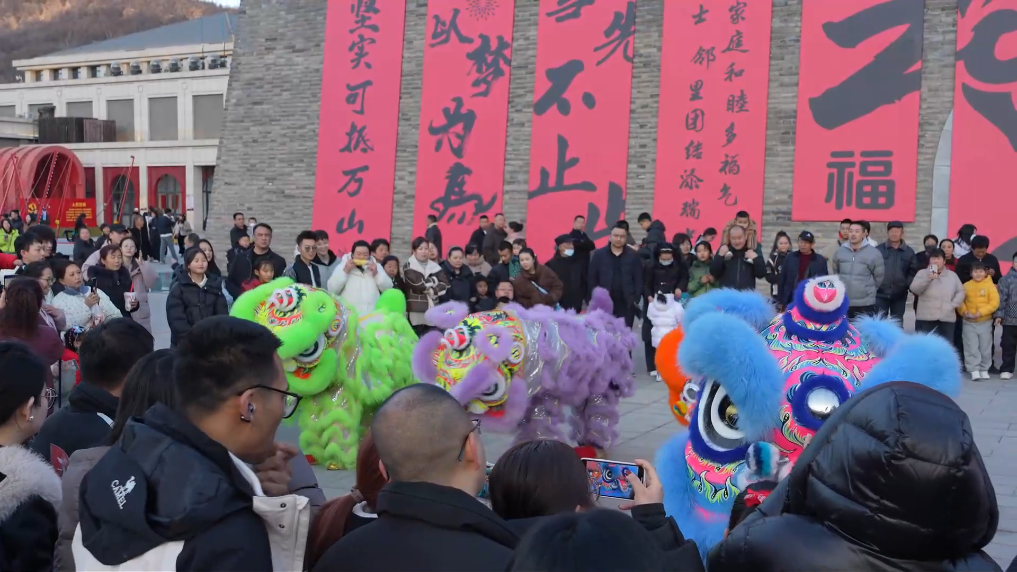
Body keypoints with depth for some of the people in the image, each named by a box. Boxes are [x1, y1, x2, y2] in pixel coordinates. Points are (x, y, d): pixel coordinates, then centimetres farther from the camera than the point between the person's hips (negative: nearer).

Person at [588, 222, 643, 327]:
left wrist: (636, 299, -2)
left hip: (626, 304, 0)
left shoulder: (633, 256, 4)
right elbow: (592, 279, 5)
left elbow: (638, 279, 5)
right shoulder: (599, 254, 3)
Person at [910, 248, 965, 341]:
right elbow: (914, 289, -10)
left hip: (947, 318, 3)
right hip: (926, 318, -2)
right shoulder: (922, 273, 4)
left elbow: (960, 292, 11)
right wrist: (928, 278, -22)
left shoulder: (952, 275, 13)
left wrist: (953, 305, -5)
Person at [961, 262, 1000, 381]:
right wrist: (964, 311, -16)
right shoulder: (966, 286, 1)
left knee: (985, 348, 8)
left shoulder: (990, 285, -3)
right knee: (971, 348, -2)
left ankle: (984, 369, 21)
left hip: (985, 322, 0)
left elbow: (994, 302, -9)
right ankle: (974, 370, 2)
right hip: (969, 323, 0)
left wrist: (981, 312, -18)